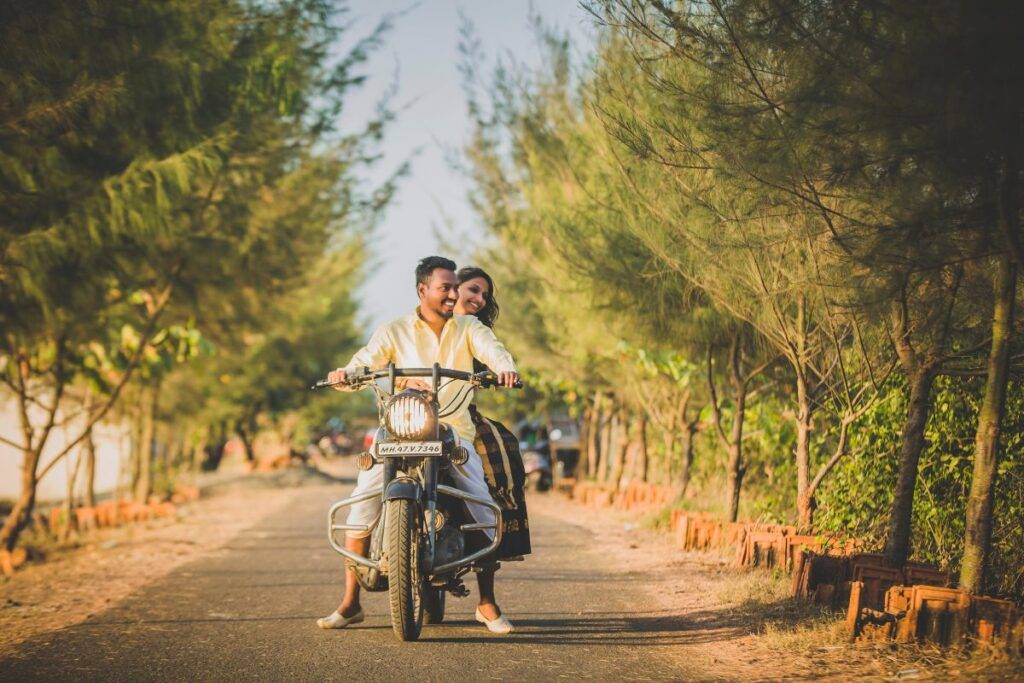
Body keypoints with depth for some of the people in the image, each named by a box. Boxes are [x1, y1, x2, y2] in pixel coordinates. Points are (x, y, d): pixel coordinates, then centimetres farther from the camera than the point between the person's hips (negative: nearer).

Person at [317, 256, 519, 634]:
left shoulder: (469, 327, 11)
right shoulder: (394, 331, 9)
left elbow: (492, 349, -6)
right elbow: (366, 362, -3)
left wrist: (505, 368, -30)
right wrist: (344, 373, -27)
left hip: (455, 432, 1)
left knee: (484, 511, -12)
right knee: (364, 498, -18)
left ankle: (487, 604, 6)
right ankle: (350, 603, -9)